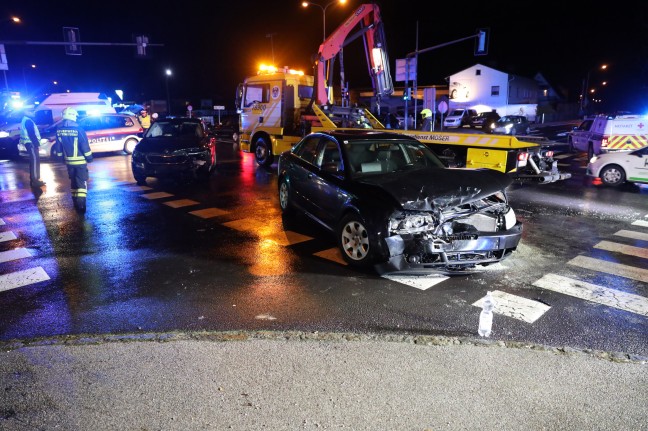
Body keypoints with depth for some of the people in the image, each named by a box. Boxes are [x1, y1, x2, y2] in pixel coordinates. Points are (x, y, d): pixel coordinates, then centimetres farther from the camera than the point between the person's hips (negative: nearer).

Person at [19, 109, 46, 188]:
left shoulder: (25, 120, 19)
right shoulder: (28, 121, -15)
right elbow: (31, 134, -21)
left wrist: (36, 143, 20)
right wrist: (37, 144, -20)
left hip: (30, 143, 11)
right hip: (31, 144, -11)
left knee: (33, 161, 15)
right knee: (35, 161, -10)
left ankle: (33, 179, 21)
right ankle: (35, 181, -10)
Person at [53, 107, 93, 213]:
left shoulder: (59, 130, 0)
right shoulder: (78, 130, -17)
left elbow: (58, 146, 8)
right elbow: (85, 146, -15)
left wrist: (60, 156, 22)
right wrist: (89, 157, -2)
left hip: (68, 161, 5)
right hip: (80, 161, -5)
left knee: (73, 181, 19)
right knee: (82, 182, -2)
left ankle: (75, 202, 27)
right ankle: (81, 205, -12)